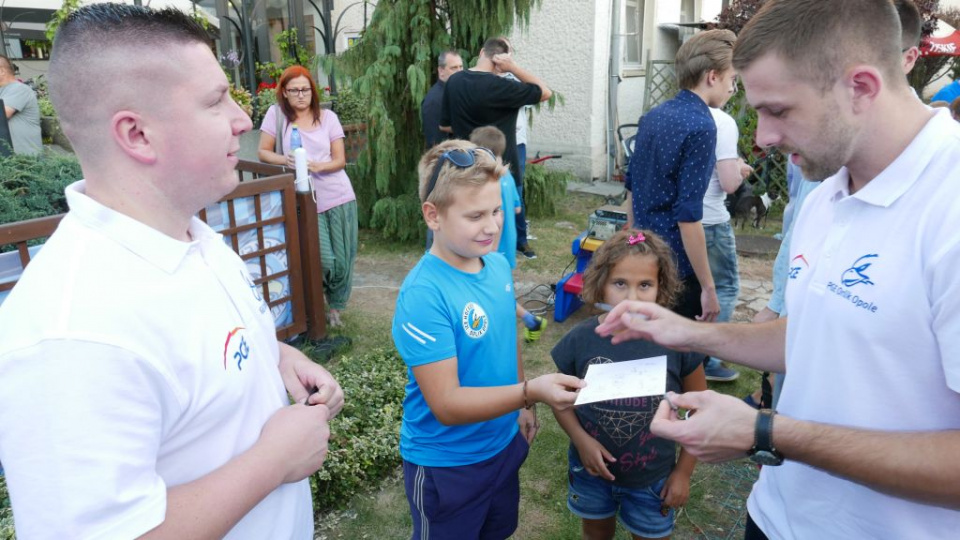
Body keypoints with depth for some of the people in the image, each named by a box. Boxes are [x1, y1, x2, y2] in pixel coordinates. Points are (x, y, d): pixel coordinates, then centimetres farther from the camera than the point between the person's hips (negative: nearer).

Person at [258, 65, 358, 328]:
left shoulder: (327, 117, 5)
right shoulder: (276, 114, 1)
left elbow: (340, 160, 4)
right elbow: (263, 152, 4)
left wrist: (319, 166, -16)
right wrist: (284, 159, -17)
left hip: (339, 197, 2)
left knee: (343, 260, 3)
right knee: (325, 260, -9)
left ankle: (335, 306, 27)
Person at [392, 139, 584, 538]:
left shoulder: (498, 265, -6)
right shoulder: (423, 295, -28)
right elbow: (446, 405, -29)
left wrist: (523, 407, 13)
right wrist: (530, 391, -39)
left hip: (504, 443, 7)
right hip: (446, 462, -6)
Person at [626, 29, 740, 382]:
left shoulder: (653, 115, 7)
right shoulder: (701, 125, -18)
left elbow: (632, 185, 15)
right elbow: (688, 216, -23)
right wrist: (708, 287, -18)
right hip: (675, 260, -8)